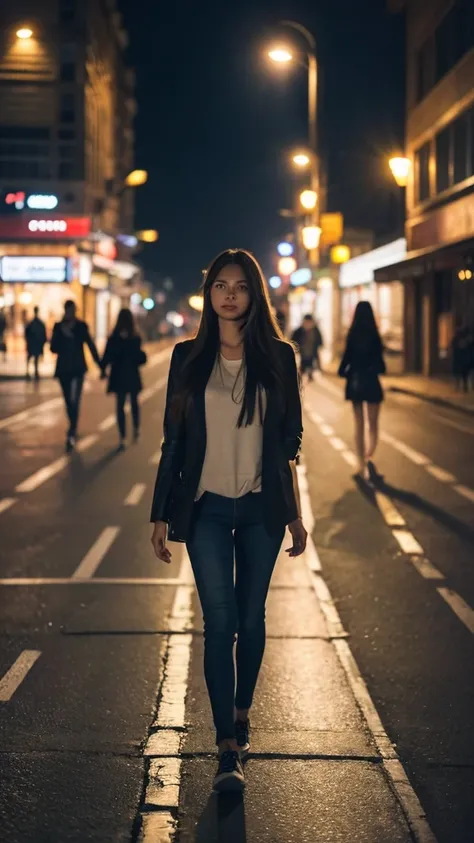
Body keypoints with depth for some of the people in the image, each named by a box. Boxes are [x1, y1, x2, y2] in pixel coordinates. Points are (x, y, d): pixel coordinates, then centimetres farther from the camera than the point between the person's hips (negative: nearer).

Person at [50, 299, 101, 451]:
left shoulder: (81, 326, -2)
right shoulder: (58, 327, 3)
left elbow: (91, 346, 0)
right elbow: (53, 348, 0)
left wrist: (100, 364, -3)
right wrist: (63, 335, -15)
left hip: (78, 369, -3)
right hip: (63, 369, 3)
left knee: (74, 401, -16)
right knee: (69, 402, 10)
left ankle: (71, 434, -23)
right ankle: (73, 430, 27)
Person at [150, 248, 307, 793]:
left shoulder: (277, 357, 1)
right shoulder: (189, 358, 1)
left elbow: (289, 441, 6)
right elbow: (173, 442, 4)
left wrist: (295, 515, 7)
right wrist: (161, 515, 2)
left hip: (262, 507, 1)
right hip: (207, 507, -1)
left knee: (251, 618, 10)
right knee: (220, 621, -7)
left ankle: (241, 713, 31)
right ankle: (228, 747, -4)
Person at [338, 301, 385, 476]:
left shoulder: (352, 335, -5)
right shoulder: (374, 335, -11)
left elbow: (347, 356, -2)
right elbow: (378, 358, -10)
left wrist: (343, 372, 15)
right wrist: (380, 369, 10)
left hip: (355, 381, 2)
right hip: (371, 381, -2)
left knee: (359, 425, 10)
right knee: (373, 424, 10)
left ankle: (361, 465, 9)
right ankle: (368, 456, -7)